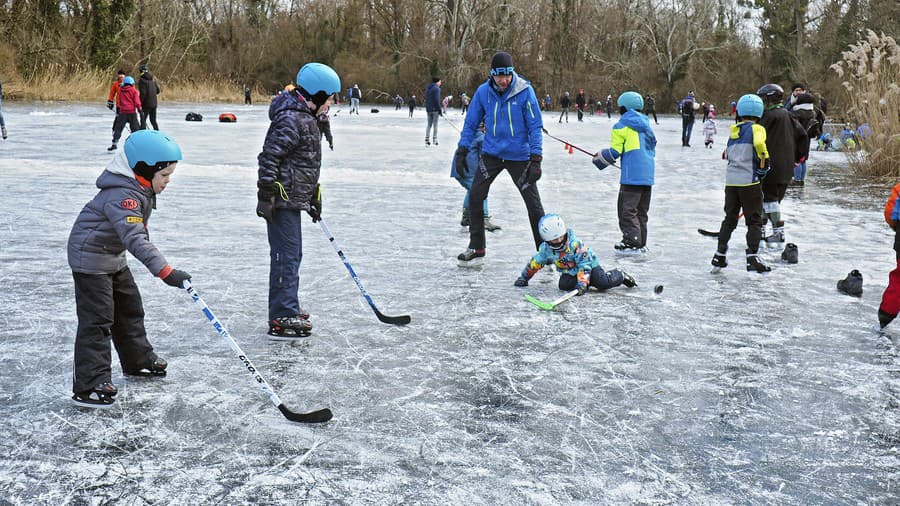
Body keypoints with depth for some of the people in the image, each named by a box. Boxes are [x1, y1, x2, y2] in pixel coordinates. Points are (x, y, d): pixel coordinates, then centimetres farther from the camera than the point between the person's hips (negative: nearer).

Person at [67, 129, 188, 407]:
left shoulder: (141, 189, 1)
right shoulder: (122, 195, -31)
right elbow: (134, 237, -42)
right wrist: (165, 270, -49)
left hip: (114, 257, 10)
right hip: (90, 258, -10)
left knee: (130, 308, 19)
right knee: (97, 319, -11)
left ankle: (139, 360, 36)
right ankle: (89, 385, -8)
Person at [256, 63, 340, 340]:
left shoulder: (305, 117, 16)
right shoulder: (291, 119, -18)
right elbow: (269, 156, -23)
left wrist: (314, 195, 26)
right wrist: (266, 195, -24)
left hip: (293, 199, 11)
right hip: (281, 200, -11)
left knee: (292, 254, 19)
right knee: (286, 256, -9)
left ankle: (287, 308, 33)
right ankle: (282, 320, -6)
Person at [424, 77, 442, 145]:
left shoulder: (427, 88, 14)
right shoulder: (436, 88, -11)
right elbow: (437, 100, -17)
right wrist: (439, 109, -13)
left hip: (428, 109, 7)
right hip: (435, 109, -7)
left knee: (429, 124, 11)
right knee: (435, 124, -1)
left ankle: (426, 139, 5)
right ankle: (434, 139, -1)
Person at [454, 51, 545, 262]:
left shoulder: (525, 91, -14)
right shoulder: (483, 92, -6)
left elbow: (535, 126, -10)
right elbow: (471, 123, 4)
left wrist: (536, 159, -14)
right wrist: (461, 152, 0)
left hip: (519, 156, -2)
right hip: (491, 154, 3)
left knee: (533, 203, 1)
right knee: (475, 196, -1)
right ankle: (476, 246, 16)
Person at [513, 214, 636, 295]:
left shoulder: (575, 243, -29)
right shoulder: (546, 249, -13)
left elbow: (584, 264, -30)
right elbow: (535, 262, 3)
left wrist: (582, 284, -39)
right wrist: (523, 278, 8)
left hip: (589, 265, -5)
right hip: (569, 272, 5)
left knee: (603, 283, -25)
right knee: (564, 285, -24)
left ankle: (620, 276, 9)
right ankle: (588, 282, 5)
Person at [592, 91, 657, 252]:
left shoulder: (621, 126, -4)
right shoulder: (646, 125, 17)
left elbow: (615, 152, -8)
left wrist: (600, 159, 9)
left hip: (632, 176, -8)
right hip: (648, 175, 8)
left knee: (627, 209, -4)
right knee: (641, 210, 14)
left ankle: (632, 243, -8)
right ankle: (641, 242, 18)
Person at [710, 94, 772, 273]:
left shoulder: (733, 131, 14)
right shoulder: (756, 129, -3)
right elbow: (759, 144, -23)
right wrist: (764, 163, -9)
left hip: (731, 181, 5)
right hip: (749, 180, -5)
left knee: (730, 219, 16)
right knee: (754, 220, 1)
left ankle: (720, 255, 18)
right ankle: (752, 258, -6)